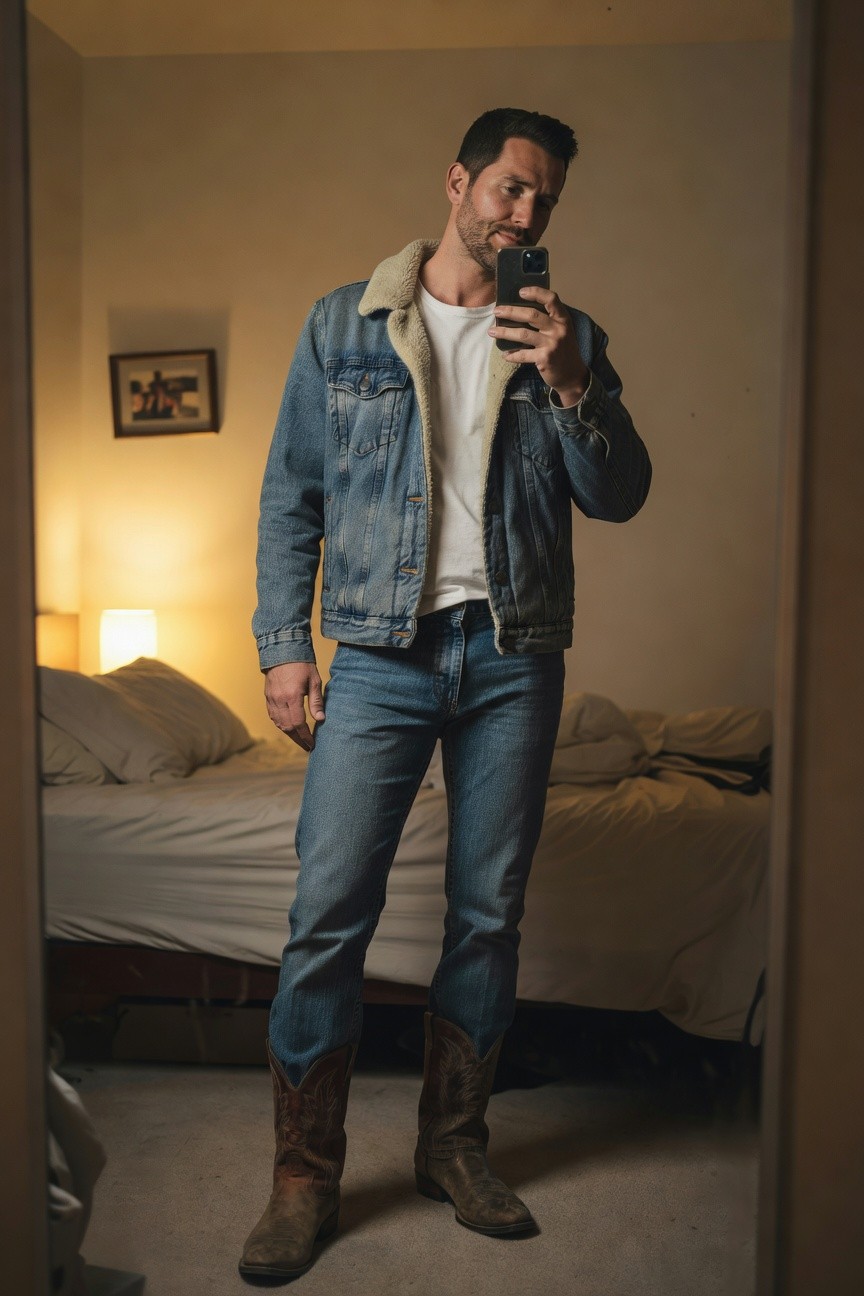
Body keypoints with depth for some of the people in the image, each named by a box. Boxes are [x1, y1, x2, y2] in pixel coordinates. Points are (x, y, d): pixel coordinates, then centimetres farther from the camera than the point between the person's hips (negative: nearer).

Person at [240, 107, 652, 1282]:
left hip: (516, 658, 2)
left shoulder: (567, 337, 11)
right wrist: (283, 643, -2)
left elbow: (620, 498, 4)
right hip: (384, 651, -1)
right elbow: (292, 492, 6)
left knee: (489, 913, 8)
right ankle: (305, 1177, 13)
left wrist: (571, 386, -12)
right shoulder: (345, 324, 8)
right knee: (329, 914, -5)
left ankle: (454, 1146, 27)